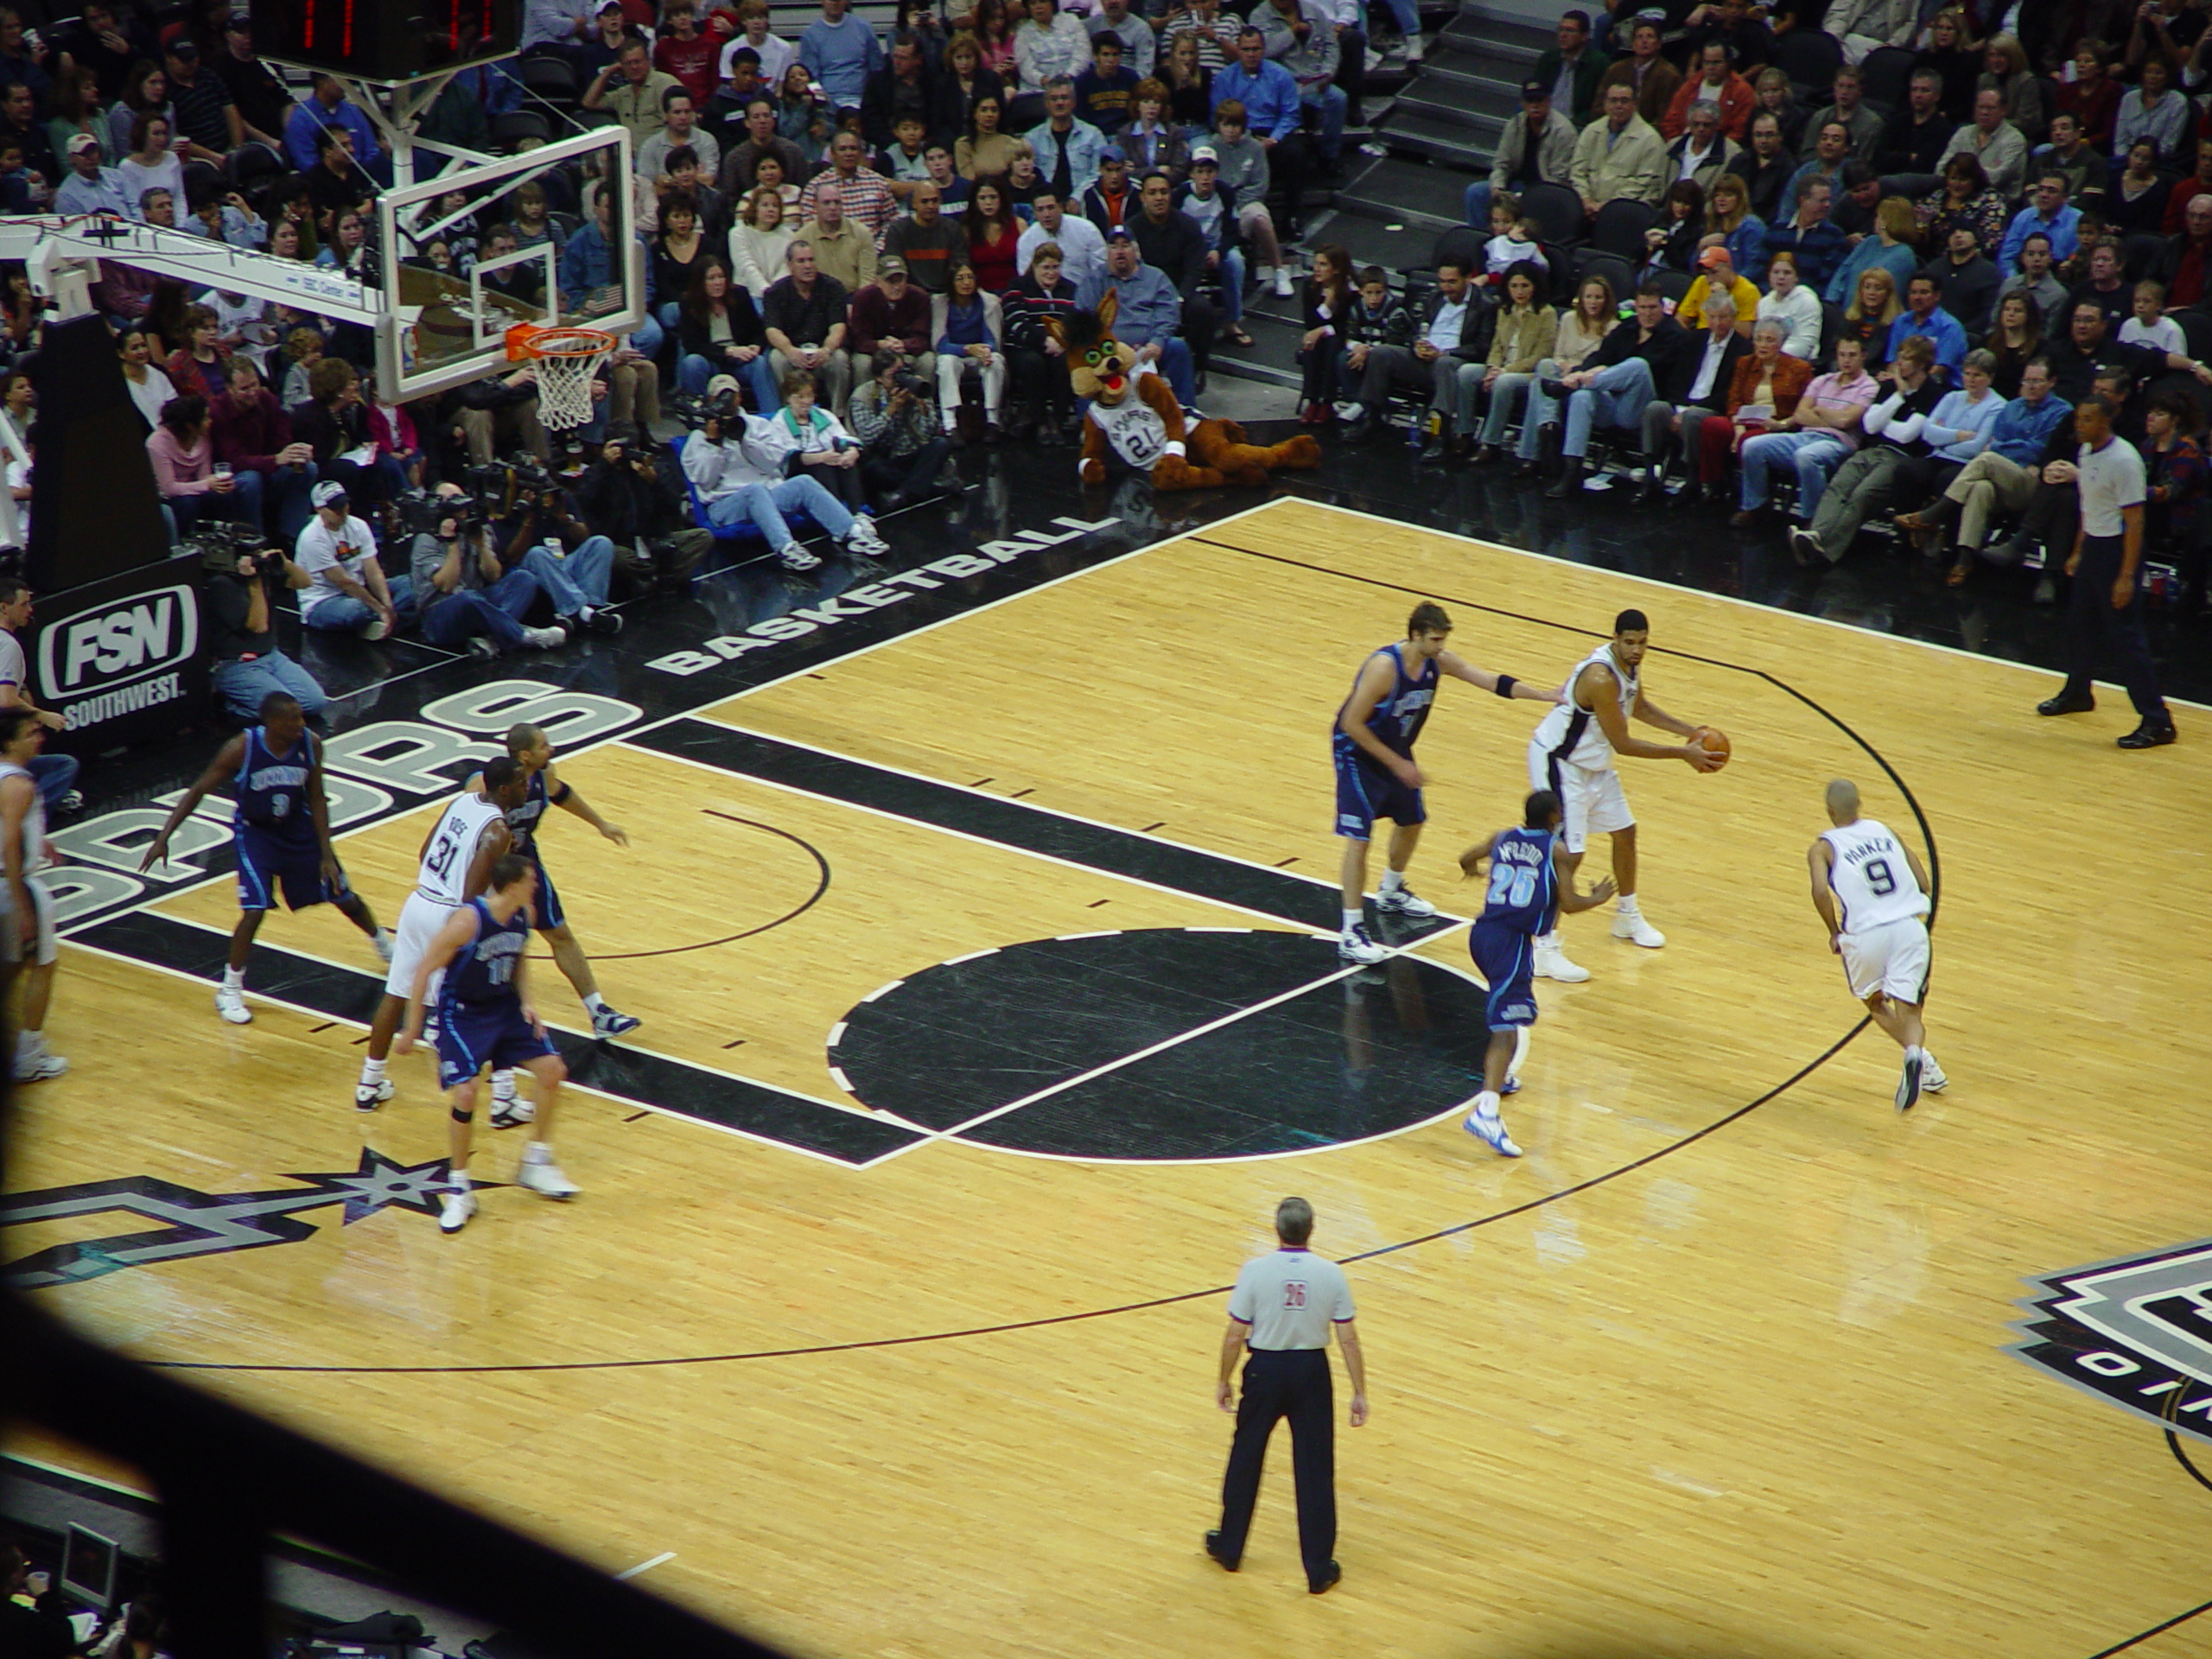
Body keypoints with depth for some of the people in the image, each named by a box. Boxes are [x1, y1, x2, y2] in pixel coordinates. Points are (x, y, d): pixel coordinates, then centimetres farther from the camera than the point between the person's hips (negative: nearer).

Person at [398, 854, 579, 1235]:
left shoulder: (524, 915, -7)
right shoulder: (468, 921, -28)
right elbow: (424, 971, -20)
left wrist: (526, 1003, -2)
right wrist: (412, 1030, -15)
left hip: (504, 1006, 7)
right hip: (462, 1013, -7)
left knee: (551, 1070, 3)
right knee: (465, 1093, -18)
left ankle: (536, 1164, 21)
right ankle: (458, 1190, 0)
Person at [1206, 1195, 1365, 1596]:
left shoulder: (1255, 1271, -12)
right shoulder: (1331, 1274, -8)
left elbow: (1235, 1336, -9)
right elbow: (1348, 1339, -6)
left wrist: (1224, 1381, 5)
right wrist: (1359, 1393, 2)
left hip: (1265, 1371, -1)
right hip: (1311, 1371, 1)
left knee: (1245, 1458, 18)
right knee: (1315, 1469, 6)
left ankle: (1229, 1547, 32)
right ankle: (1319, 1569, 9)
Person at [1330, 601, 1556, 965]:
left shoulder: (1439, 662, -10)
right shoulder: (1384, 666, -32)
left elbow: (1491, 680, -8)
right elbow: (1352, 724, -28)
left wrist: (1547, 696, -15)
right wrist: (1397, 764, -25)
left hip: (1396, 750, 8)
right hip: (1358, 753, -8)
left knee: (1411, 822, 22)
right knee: (1359, 838, -12)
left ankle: (1390, 893, 49)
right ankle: (1351, 932, -10)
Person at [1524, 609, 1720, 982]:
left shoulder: (1630, 664, -4)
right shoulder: (1600, 677, -33)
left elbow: (1639, 706, 18)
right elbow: (1623, 744, -28)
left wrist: (1688, 730, 7)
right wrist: (1683, 754, -23)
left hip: (1594, 761, 10)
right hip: (1559, 762, -10)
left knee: (1625, 831, 20)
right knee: (1568, 854, -13)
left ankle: (1627, 916, 42)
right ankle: (1545, 950, -8)